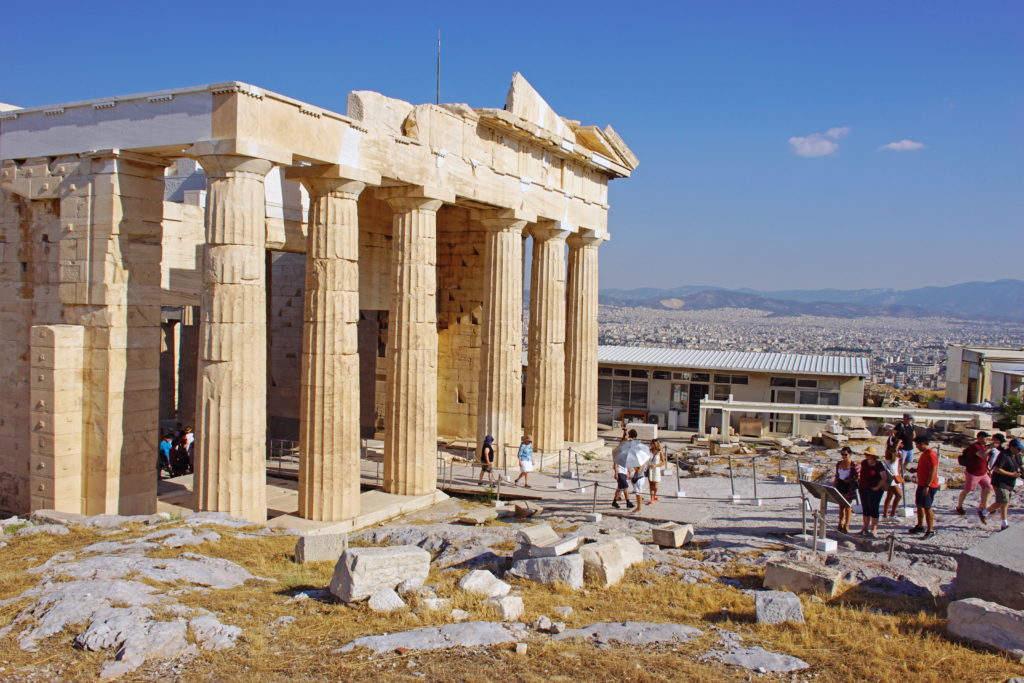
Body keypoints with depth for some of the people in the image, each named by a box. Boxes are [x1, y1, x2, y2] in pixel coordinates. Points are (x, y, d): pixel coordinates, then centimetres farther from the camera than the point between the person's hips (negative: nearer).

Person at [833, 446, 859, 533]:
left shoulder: (853, 465, -10)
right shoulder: (839, 464, 6)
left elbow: (857, 476, -8)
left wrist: (849, 480, -14)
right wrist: (834, 484, 7)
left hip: (849, 487, -4)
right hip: (840, 486, 5)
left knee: (847, 506, 2)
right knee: (841, 505, 9)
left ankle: (846, 526, 10)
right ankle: (840, 524, 16)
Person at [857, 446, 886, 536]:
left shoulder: (878, 465, -12)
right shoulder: (864, 463, 7)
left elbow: (884, 478, -16)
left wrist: (878, 487, -18)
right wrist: (859, 482, 15)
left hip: (874, 490, -7)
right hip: (863, 489, 7)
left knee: (873, 509, -1)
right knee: (865, 509, 13)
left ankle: (873, 530, 5)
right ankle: (865, 529, 22)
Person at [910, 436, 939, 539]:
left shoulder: (931, 455, -19)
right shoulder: (924, 453, 13)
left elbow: (933, 471, -24)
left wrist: (927, 486, -27)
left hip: (928, 486, -10)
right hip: (921, 484, 10)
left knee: (927, 508, -6)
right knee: (919, 505, 17)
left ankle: (930, 531, 0)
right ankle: (920, 526, 30)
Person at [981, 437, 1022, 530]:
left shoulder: (1018, 455, 4)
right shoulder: (1004, 455, -21)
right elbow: (997, 469, -25)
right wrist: (1012, 474, -24)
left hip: (1009, 483, 9)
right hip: (1000, 482, -9)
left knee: (1000, 503, 12)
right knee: (1004, 502, -12)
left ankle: (984, 513, 30)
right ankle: (1004, 524, -7)